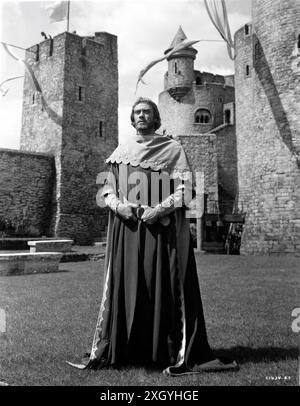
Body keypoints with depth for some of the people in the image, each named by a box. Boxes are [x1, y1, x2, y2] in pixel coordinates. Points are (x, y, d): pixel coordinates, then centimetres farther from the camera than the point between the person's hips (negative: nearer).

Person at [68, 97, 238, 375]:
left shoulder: (173, 149, 5)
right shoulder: (120, 151, 14)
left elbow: (184, 189, -2)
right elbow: (107, 189, 13)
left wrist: (159, 209, -16)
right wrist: (118, 204, -8)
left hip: (163, 228, -3)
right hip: (126, 229, 3)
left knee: (166, 287, -2)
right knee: (123, 287, 4)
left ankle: (180, 355, 7)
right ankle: (107, 352, 14)